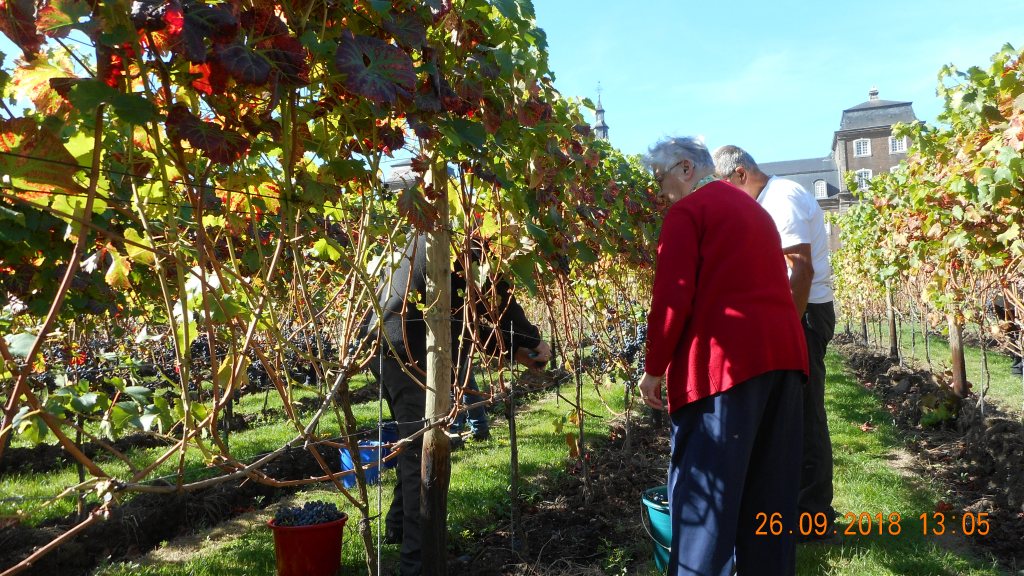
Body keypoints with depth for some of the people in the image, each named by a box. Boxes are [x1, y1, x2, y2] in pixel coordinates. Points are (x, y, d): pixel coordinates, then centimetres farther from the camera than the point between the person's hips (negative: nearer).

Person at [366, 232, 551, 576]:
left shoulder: (426, 239, 26)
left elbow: (465, 314, 25)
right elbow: (494, 297, -9)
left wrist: (514, 349, 21)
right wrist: (533, 340, 5)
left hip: (390, 347, 11)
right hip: (411, 352, -11)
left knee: (416, 450, 23)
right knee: (425, 456, -8)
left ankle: (398, 528, 38)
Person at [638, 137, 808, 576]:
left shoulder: (688, 211, -1)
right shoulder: (754, 209, 23)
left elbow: (673, 296, -10)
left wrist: (654, 367, -3)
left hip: (725, 360, -8)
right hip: (783, 353, 8)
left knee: (702, 488, -4)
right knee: (770, 487, 12)